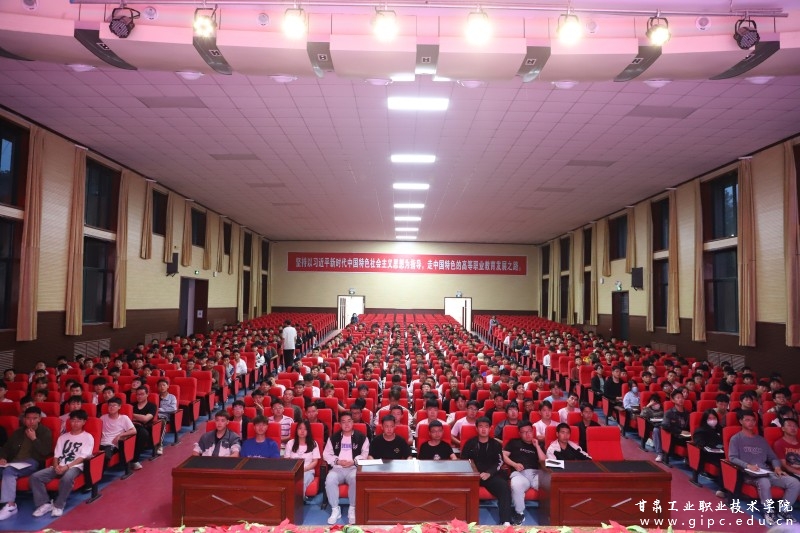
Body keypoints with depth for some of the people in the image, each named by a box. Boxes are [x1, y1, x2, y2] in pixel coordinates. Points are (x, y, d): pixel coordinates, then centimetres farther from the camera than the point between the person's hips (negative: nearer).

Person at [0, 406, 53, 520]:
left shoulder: (45, 432, 5)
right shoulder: (18, 432, 21)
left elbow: (46, 452, -5)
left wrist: (34, 439, -7)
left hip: (32, 463, -5)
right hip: (15, 463, 5)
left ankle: (10, 505, -31)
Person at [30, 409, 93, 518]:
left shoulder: (88, 437, 4)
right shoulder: (63, 437, 20)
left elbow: (83, 457, -6)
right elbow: (56, 455, 13)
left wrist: (67, 466, -18)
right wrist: (56, 466, -9)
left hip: (75, 466, -5)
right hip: (60, 467, 5)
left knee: (67, 478, -39)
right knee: (35, 476, -18)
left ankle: (59, 505, -17)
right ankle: (45, 504, -12)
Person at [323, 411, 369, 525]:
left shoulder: (361, 437, 6)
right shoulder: (334, 437, 13)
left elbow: (365, 454, 0)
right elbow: (326, 454, 9)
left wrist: (353, 461, -14)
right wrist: (337, 461, -8)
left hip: (354, 468, -2)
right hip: (337, 468, 2)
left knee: (356, 480, -35)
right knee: (329, 480, -31)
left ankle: (352, 509, -15)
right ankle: (335, 509, -13)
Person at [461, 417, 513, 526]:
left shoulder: (496, 445, 14)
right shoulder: (470, 443, 13)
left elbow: (499, 463, 4)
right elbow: (463, 461, 11)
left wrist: (489, 473, -14)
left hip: (491, 475, 1)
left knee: (504, 487, -29)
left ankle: (506, 521, -30)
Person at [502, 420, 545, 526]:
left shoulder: (538, 445, 27)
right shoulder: (514, 442, 22)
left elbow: (543, 461, 13)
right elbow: (504, 455, 12)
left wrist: (537, 446, 9)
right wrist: (514, 464, -4)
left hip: (536, 473, 2)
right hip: (520, 473, -2)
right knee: (516, 485, -40)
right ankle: (519, 513, -18)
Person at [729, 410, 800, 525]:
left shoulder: (761, 440, 25)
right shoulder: (736, 439, 6)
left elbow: (773, 457, 22)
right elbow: (732, 458, -5)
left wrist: (777, 467, -1)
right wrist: (748, 466, -21)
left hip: (766, 472, 6)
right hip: (749, 474, -6)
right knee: (764, 482, -38)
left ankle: (783, 509, -2)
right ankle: (769, 511, -16)